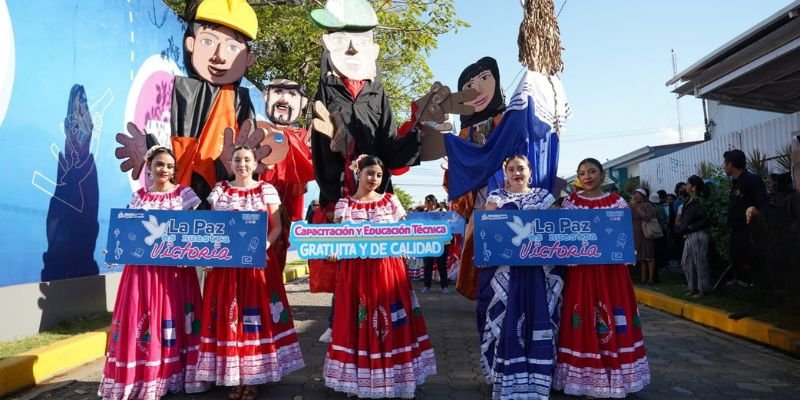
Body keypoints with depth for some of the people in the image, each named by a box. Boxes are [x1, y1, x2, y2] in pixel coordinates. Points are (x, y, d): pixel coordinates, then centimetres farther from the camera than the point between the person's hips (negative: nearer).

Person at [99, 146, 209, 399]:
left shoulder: (184, 194, 1)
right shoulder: (139, 197, 10)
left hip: (176, 266, -2)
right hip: (142, 266, 3)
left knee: (172, 319, 2)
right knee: (139, 320, 4)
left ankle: (172, 375, 14)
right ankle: (139, 377, 16)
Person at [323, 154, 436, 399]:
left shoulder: (390, 201, 7)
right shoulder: (345, 204, 4)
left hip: (388, 269, 1)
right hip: (356, 271, 0)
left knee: (393, 324, 3)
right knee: (359, 326, 4)